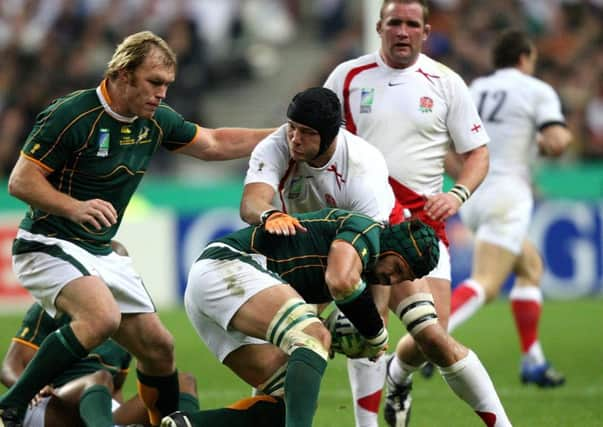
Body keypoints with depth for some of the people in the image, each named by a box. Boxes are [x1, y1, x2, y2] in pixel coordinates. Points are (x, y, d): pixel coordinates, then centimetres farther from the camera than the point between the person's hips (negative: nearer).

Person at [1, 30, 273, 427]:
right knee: (102, 316, -33)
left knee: (158, 348, 3)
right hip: (50, 245, -8)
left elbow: (214, 144, 20)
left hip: (102, 253, 8)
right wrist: (76, 207, -33)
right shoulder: (71, 115, -18)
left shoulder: (156, 120, 4)